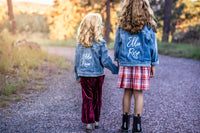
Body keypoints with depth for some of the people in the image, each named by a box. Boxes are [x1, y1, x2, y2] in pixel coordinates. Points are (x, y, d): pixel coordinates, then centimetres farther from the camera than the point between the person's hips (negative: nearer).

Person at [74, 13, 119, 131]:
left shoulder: (81, 43, 1)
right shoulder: (100, 43, -11)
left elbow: (76, 61, 7)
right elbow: (105, 61, -11)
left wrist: (77, 76, 17)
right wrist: (116, 69, 3)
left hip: (84, 76, 2)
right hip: (97, 75, -2)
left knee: (87, 99, 9)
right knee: (97, 98, 12)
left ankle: (89, 122, 10)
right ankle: (96, 120, 23)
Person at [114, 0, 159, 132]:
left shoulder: (121, 26, 2)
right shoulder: (148, 26, -2)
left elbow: (117, 45, 8)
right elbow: (153, 47, 2)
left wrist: (118, 61, 20)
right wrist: (153, 65, 11)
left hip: (125, 64, 1)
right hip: (143, 65, -1)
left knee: (127, 93, 10)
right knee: (138, 94, 3)